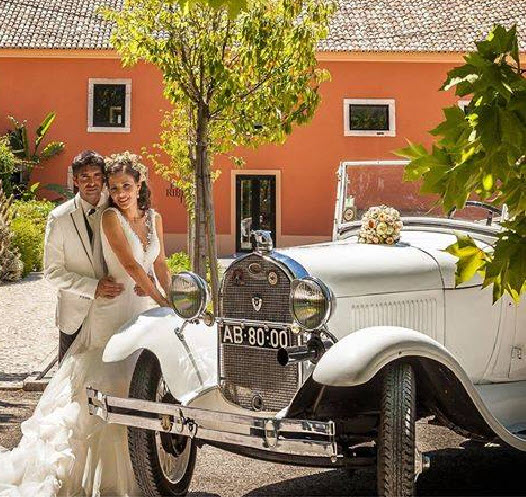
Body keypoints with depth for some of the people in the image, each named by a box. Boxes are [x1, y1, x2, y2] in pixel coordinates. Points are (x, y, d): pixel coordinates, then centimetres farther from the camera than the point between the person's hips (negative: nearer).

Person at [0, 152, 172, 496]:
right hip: (116, 309, -6)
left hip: (147, 308, 6)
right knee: (112, 385, -6)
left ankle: (139, 462, 20)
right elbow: (130, 264, -18)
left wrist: (176, 301, -1)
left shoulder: (154, 219, 10)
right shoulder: (111, 218, -11)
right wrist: (164, 303, -21)